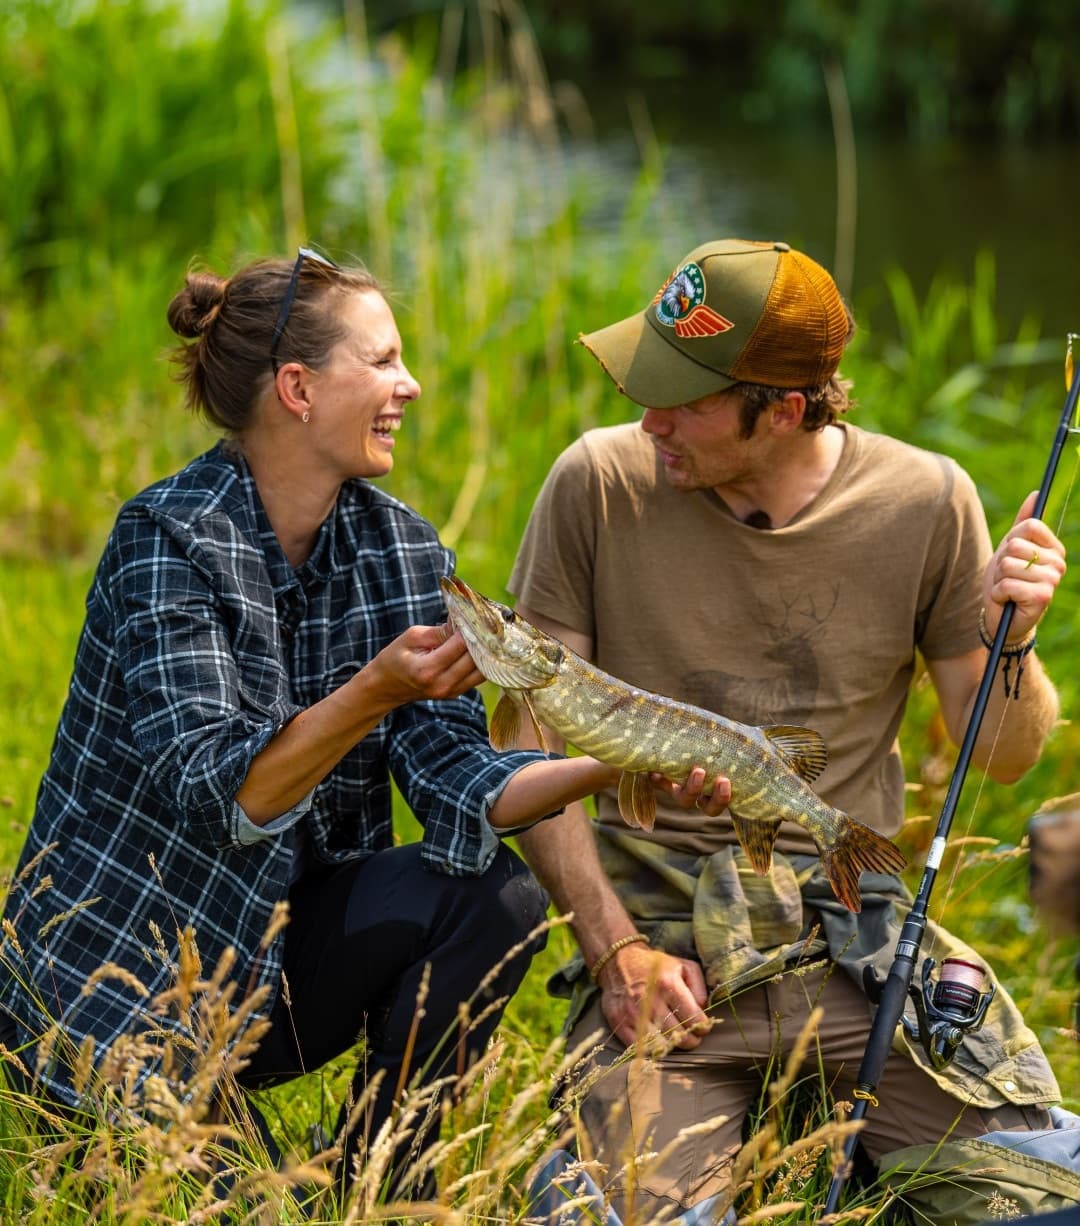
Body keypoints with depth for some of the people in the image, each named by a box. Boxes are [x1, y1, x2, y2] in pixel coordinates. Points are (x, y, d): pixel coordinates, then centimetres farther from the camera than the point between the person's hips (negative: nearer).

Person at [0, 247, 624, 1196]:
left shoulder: (398, 549, -1)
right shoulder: (167, 541, -19)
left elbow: (452, 779, -10)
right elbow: (216, 796, -28)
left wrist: (605, 768, -28)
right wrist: (375, 691, -42)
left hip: (280, 957, 6)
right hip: (122, 982, -6)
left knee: (493, 893, -18)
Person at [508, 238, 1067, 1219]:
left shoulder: (925, 503, -3)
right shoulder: (600, 485, -5)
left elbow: (1004, 755, 7)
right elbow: (530, 745, -1)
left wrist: (1011, 640, -14)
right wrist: (614, 945, -10)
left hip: (855, 932, 1)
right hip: (659, 929, -1)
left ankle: (832, 1126, 14)